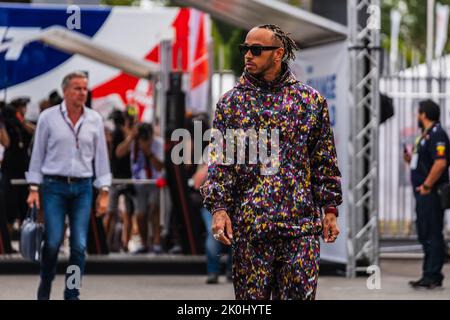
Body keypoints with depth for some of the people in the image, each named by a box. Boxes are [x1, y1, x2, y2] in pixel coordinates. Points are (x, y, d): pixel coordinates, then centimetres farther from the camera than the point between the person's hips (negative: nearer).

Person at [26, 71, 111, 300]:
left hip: (83, 187, 2)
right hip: (54, 186, -2)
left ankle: (72, 295, 6)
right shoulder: (48, 117, 0)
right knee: (53, 242, -9)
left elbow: (101, 156, 9)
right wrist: (34, 188, 0)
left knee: (79, 245, -3)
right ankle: (44, 289, 13)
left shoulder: (94, 120, 6)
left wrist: (104, 192, 4)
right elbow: (38, 154, 4)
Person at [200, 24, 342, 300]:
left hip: (301, 223, 0)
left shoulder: (310, 100, 8)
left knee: (301, 294, -2)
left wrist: (330, 209, 5)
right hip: (249, 223, 0)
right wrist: (218, 207, -7)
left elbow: (325, 161, 9)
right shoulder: (231, 102, 8)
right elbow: (219, 161, 3)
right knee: (252, 296, 2)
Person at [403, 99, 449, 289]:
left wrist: (427, 185, -21)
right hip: (424, 195, 11)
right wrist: (411, 160, 8)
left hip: (431, 194, -11)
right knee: (425, 235, 13)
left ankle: (433, 276, -8)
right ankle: (430, 274, 17)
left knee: (433, 235, -9)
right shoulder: (425, 135, 20)